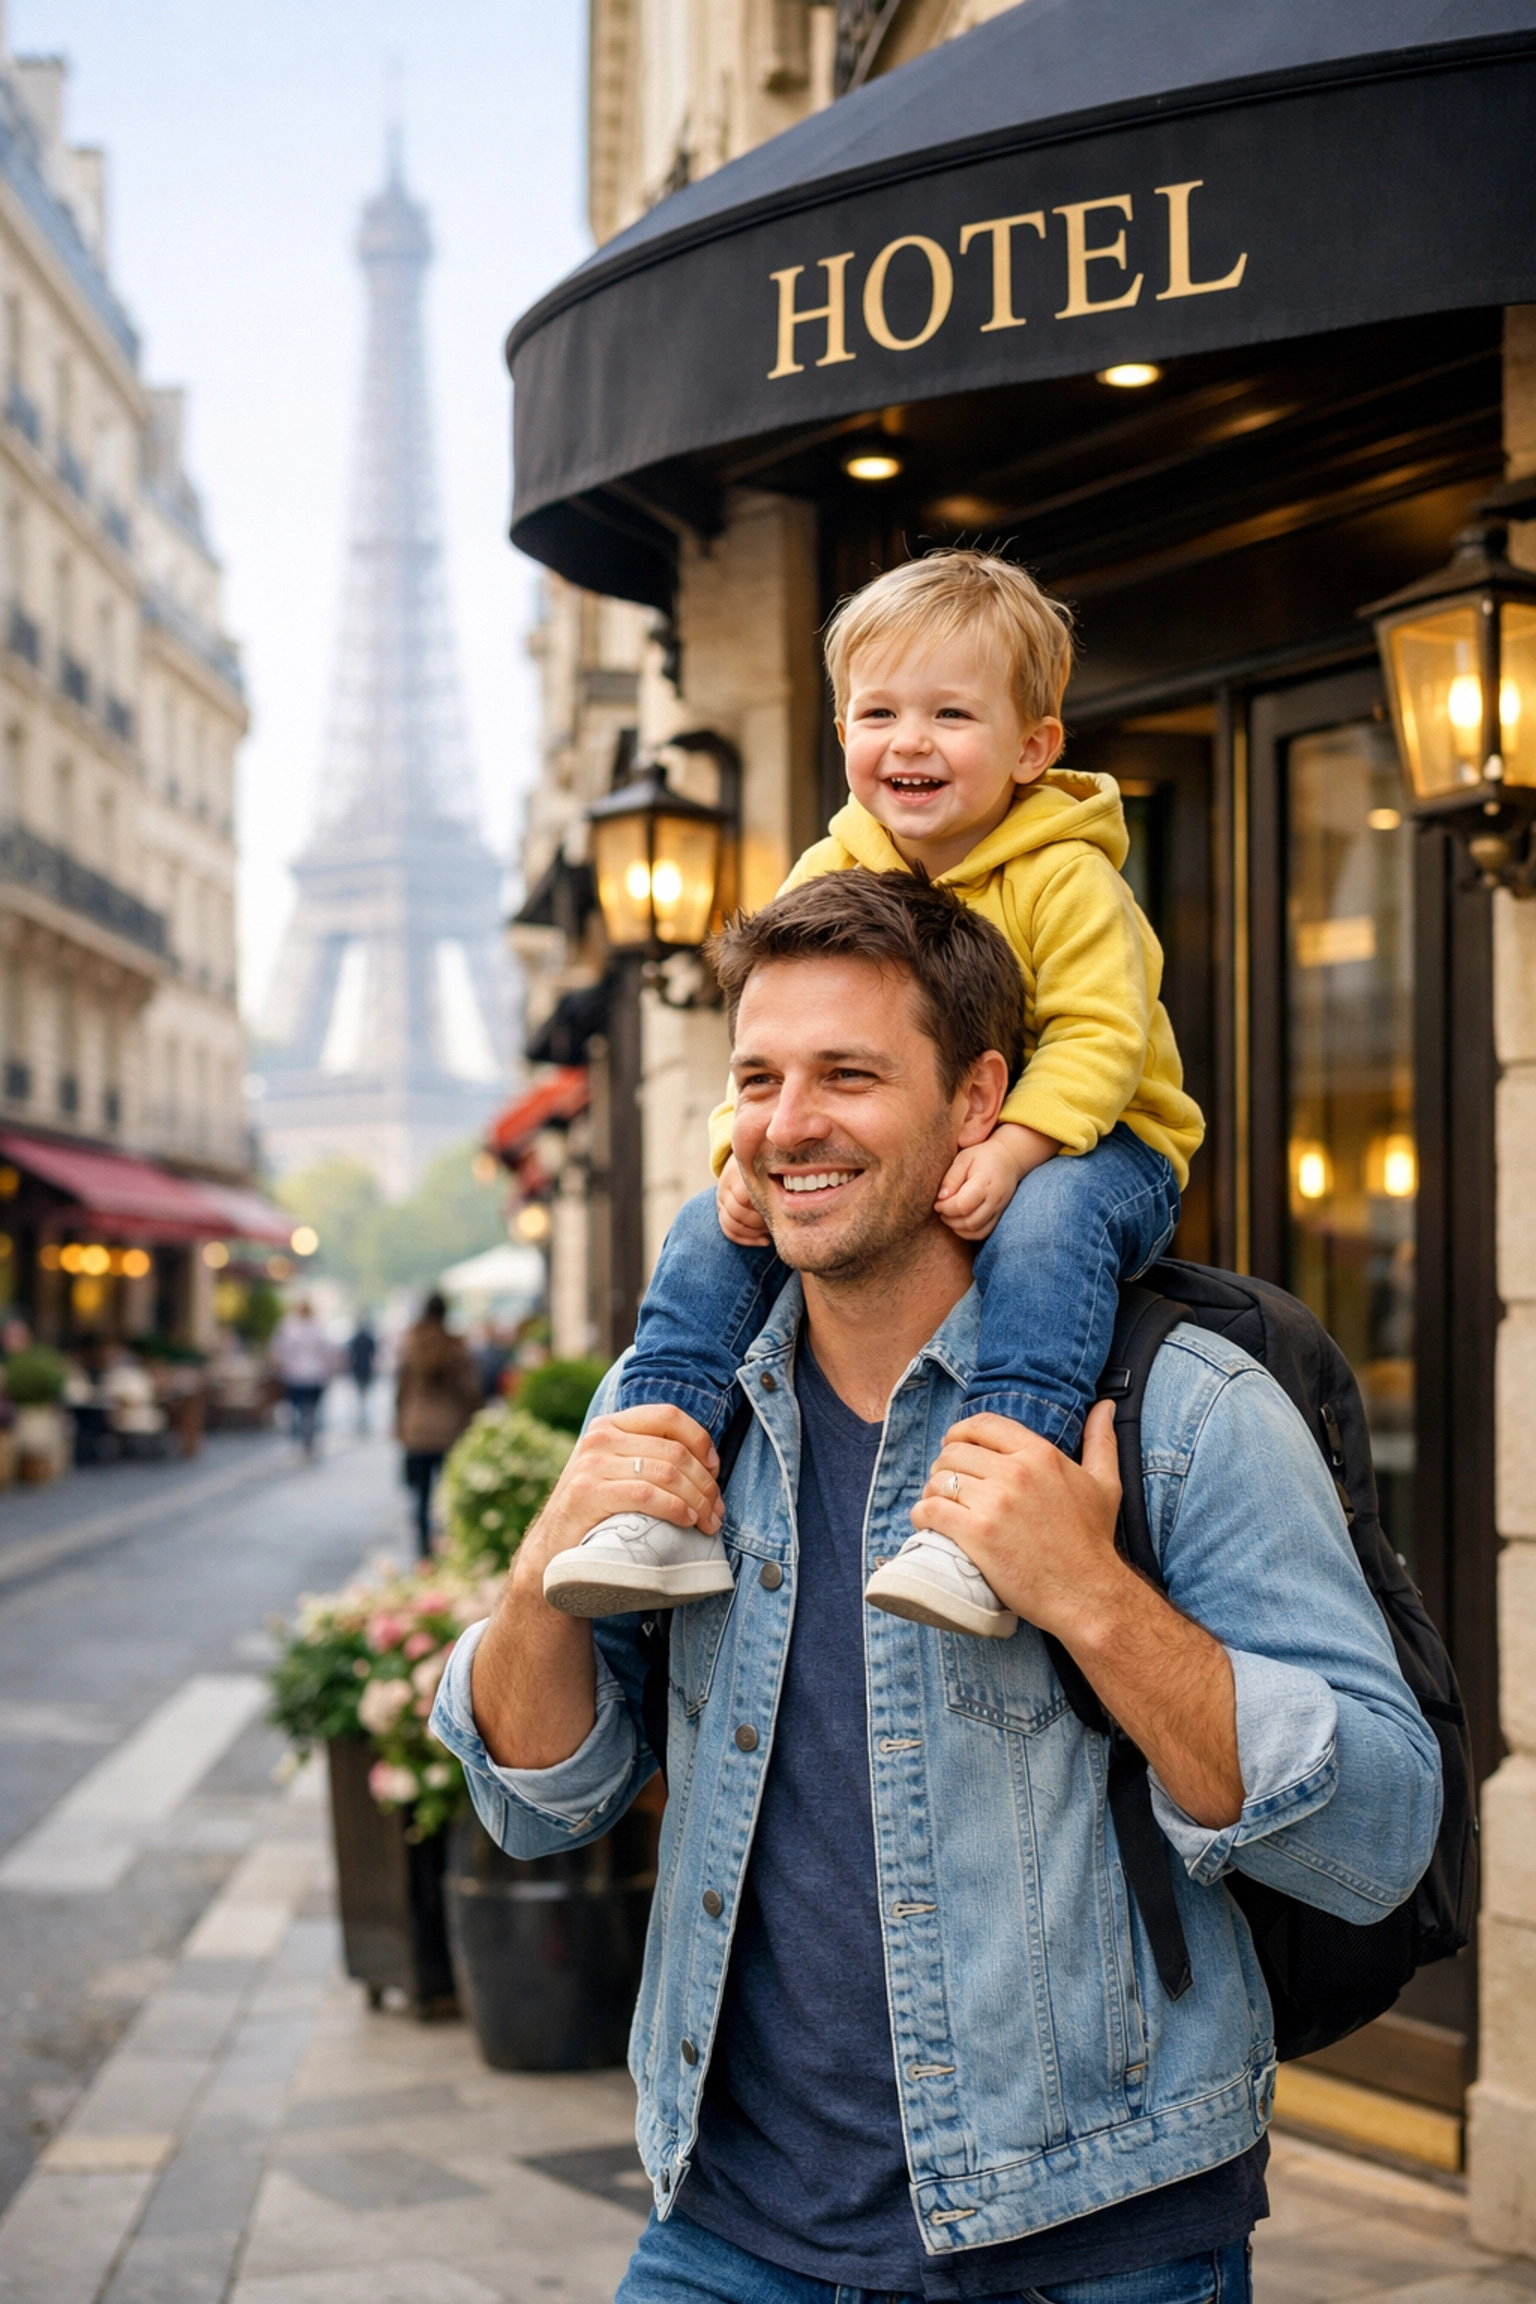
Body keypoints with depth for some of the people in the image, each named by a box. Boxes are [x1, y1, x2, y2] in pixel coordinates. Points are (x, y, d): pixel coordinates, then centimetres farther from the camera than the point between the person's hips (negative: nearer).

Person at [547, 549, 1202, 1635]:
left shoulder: (1064, 879, -13)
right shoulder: (827, 880, 3)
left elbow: (1098, 1038, -21)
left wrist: (1007, 1151, -37)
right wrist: (746, 1148, -16)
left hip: (1084, 1145, -5)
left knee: (1049, 1220, -39)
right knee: (714, 1228, -10)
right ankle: (659, 1512, -13)